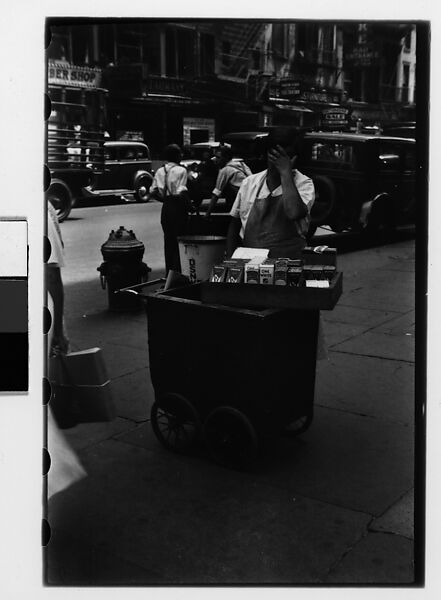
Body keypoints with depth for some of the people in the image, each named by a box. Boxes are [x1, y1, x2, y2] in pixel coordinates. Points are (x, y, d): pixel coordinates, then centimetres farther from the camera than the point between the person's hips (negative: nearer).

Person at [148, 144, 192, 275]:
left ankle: (169, 274, 19)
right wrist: (190, 206, -8)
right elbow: (182, 193, -19)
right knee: (179, 241, 0)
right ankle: (176, 273, -3)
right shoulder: (181, 170, -11)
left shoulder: (160, 171, 7)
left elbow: (152, 193, 5)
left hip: (166, 208, 6)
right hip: (178, 208, -6)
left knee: (169, 241, 13)